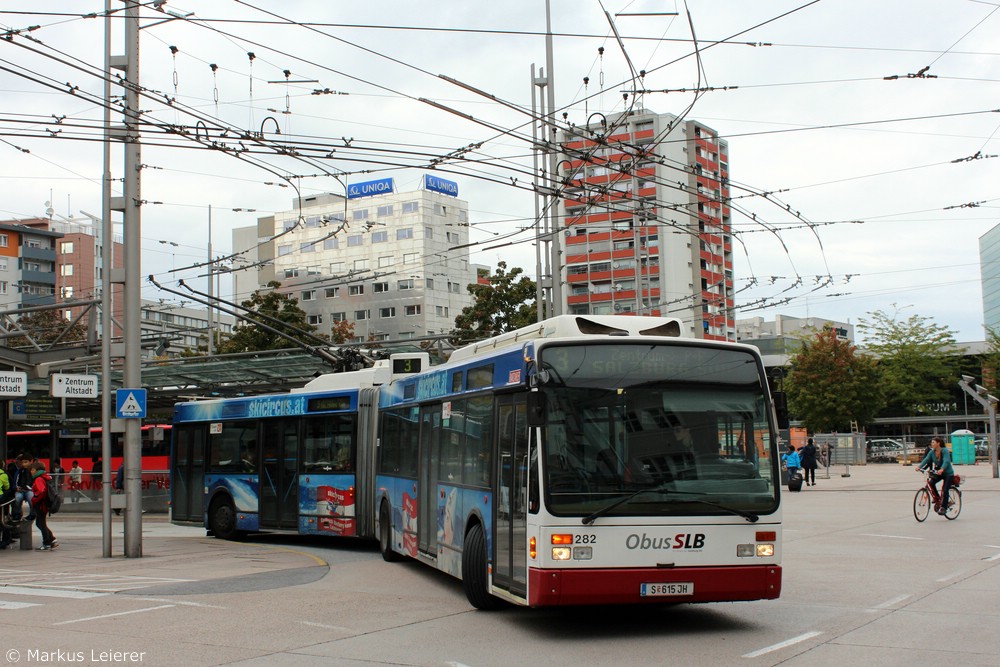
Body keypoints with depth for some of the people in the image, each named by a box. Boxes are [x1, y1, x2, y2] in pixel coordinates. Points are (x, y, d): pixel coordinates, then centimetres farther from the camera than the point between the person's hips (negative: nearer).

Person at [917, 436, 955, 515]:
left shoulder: (945, 451, -21)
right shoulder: (932, 452, -5)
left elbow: (946, 461, -35)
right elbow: (926, 459, -15)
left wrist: (941, 469, -53)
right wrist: (919, 466, -33)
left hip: (948, 473, -5)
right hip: (938, 472, 5)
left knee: (945, 490, -13)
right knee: (931, 483, -19)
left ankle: (943, 507, -1)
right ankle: (937, 499, 3)